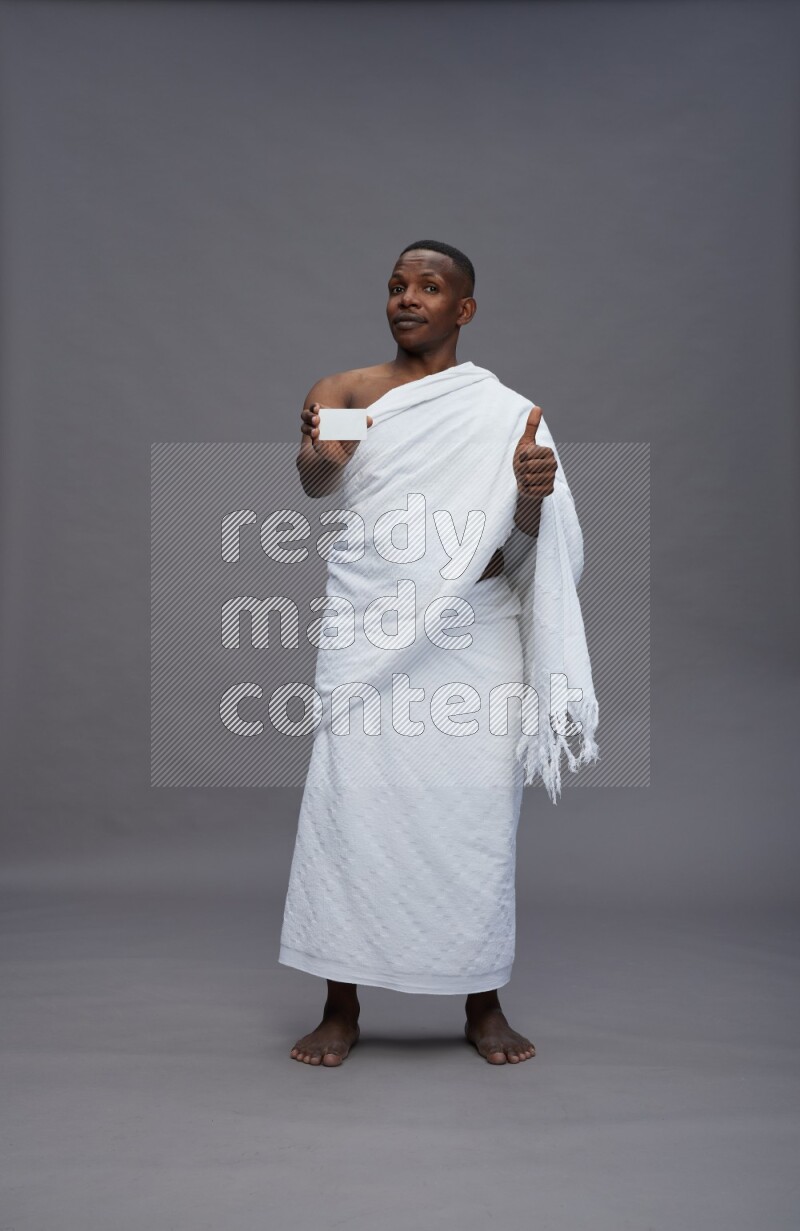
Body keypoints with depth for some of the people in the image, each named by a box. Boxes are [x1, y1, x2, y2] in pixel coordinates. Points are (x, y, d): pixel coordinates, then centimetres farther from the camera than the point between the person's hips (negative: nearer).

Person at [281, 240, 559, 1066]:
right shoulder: (346, 392, 6)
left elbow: (527, 529, -3)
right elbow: (317, 484, -14)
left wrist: (534, 489, -26)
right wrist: (319, 455, -38)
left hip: (479, 623, 1)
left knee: (481, 808, -1)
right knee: (350, 803, -9)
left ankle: (483, 1004, 14)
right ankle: (341, 1008, 4)